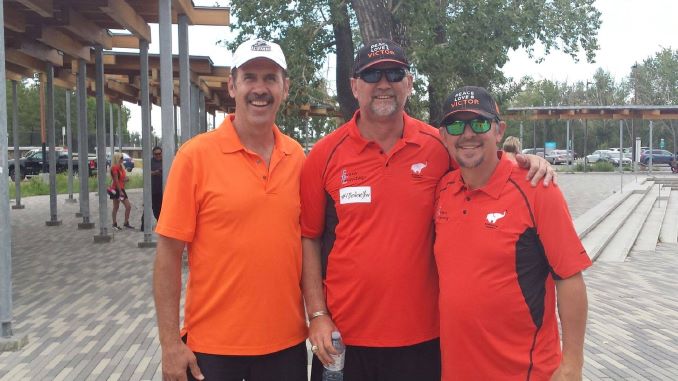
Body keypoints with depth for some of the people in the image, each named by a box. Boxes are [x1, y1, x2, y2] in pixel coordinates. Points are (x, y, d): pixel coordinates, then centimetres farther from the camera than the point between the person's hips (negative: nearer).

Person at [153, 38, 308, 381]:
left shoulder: (298, 157, 0)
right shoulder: (196, 155, -10)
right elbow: (168, 253, -9)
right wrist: (170, 343, -10)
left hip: (287, 341, 3)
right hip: (213, 346, -3)